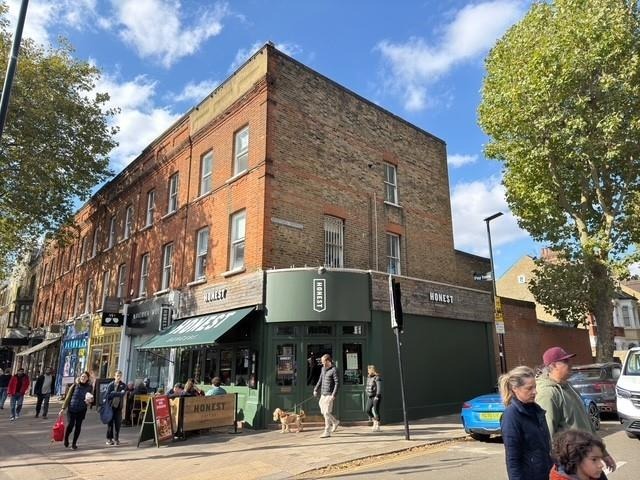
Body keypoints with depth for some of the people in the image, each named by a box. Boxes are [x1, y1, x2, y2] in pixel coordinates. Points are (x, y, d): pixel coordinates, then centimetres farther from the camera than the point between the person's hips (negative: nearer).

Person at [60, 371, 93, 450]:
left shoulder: (89, 387, 2)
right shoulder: (75, 385, -1)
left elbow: (91, 398, 12)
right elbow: (68, 397, 3)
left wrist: (89, 401, -11)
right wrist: (63, 408, 1)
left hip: (81, 410, 1)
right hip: (71, 408, -1)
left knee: (78, 426, 4)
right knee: (70, 425, -9)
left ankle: (74, 443, 19)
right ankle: (66, 439, 21)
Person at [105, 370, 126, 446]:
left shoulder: (123, 385, 3)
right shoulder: (110, 385, 0)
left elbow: (123, 394, -12)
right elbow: (108, 395, -7)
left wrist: (114, 393, -16)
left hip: (118, 407, 1)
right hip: (111, 406, -1)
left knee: (118, 423, 2)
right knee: (110, 423, 5)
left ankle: (116, 439, 12)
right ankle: (109, 439, 16)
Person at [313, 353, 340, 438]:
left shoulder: (334, 370, -12)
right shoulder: (323, 368, 11)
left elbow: (337, 383, -15)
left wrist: (334, 395, -20)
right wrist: (316, 389, 17)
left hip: (329, 394, -8)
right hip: (323, 394, 8)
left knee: (327, 413, -6)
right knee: (323, 412, 13)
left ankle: (327, 432, 3)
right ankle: (335, 422, 34)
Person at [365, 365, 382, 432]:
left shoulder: (377, 378, -13)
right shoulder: (368, 377, 11)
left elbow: (379, 388, -18)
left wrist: (377, 396, -22)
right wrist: (367, 395, 15)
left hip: (376, 397, -8)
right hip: (370, 397, 8)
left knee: (376, 411, -5)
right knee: (368, 410, 2)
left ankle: (377, 426, 5)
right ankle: (374, 422, 19)